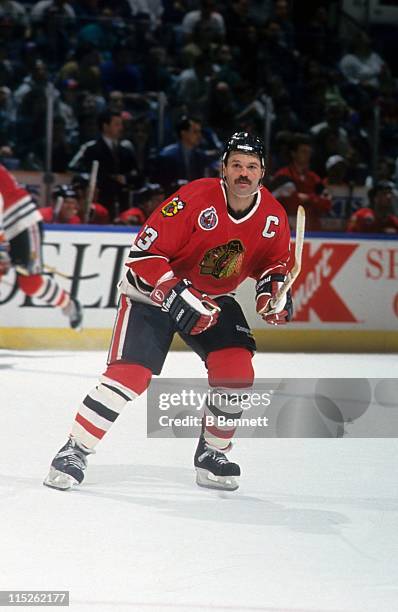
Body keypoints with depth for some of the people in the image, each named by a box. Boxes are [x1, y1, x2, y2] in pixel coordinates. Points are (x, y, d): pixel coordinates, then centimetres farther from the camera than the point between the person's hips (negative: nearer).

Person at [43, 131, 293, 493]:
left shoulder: (273, 217, -9)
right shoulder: (194, 199, -27)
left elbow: (274, 261, 10)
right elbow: (145, 253, -26)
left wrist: (273, 291, -12)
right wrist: (178, 296, -33)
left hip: (214, 298, 5)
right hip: (154, 292, -5)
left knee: (236, 368, -13)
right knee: (131, 375, -18)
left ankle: (211, 455, 9)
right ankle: (75, 452, -7)